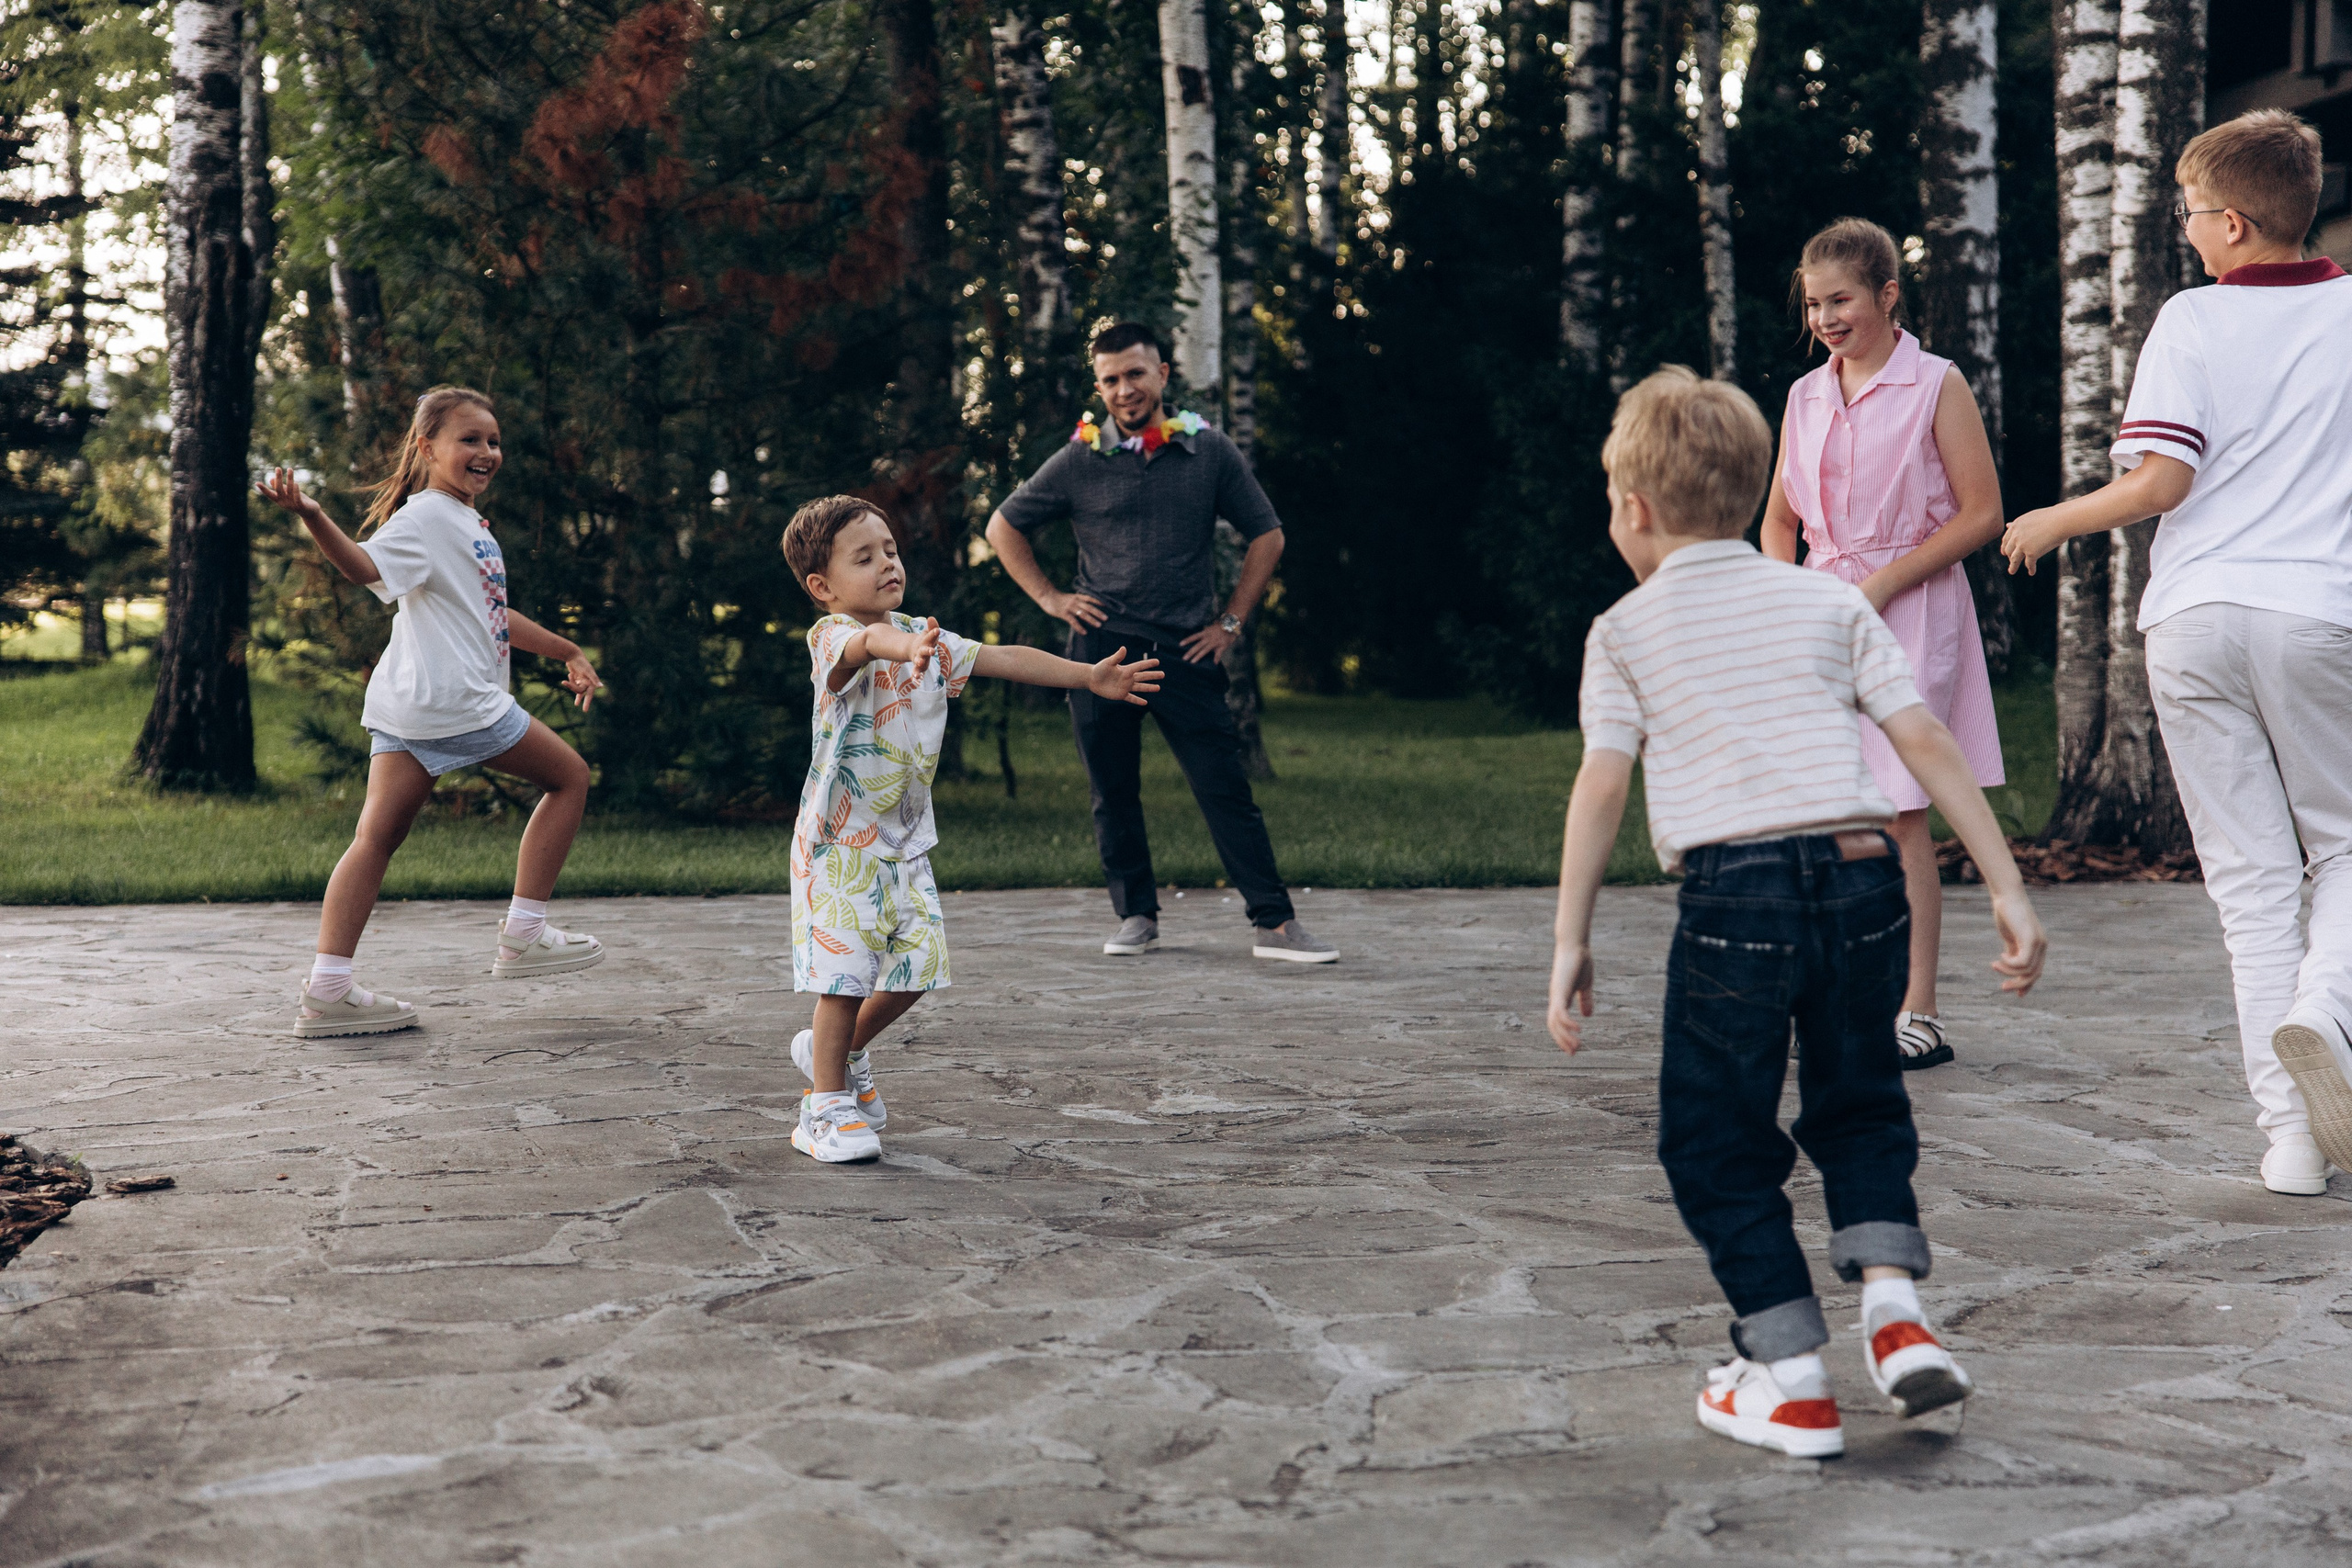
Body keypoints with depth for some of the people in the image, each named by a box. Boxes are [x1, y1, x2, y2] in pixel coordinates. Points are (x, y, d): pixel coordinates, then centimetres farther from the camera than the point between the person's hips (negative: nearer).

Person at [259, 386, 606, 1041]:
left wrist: (568, 652, 38)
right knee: (570, 776, 8)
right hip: (459, 703, -9)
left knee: (378, 835, 1)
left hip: (405, 709, 9)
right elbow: (367, 566, -28)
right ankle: (524, 933, 12)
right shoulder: (424, 516, -9)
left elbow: (495, 614, 32)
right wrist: (312, 518, -45)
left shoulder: (467, 523, 22)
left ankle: (327, 990, -4)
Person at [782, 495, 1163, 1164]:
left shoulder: (926, 638, 7)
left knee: (917, 963, 7)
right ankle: (825, 1107, 13)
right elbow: (868, 642, -41)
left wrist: (1089, 677, 6)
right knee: (846, 973, -3)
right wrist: (906, 646, -64)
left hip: (905, 839, 7)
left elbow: (1003, 659, 10)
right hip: (841, 840, -7)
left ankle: (840, 1049, 33)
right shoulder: (832, 638, -17)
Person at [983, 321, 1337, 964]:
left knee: (1227, 790, -4)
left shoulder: (1210, 452, 4)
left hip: (1186, 652, -1)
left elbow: (1267, 535, 11)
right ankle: (1136, 914, 20)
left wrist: (1231, 621, 5)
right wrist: (1048, 597, 5)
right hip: (1102, 647, 1)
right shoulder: (1078, 461, 3)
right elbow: (1003, 527, 14)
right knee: (1113, 795, 6)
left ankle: (1274, 923, -1)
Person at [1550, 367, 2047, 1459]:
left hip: (1733, 888, -3)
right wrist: (2007, 889, 10)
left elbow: (1602, 786, 2)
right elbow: (1927, 743, 9)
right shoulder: (1830, 600, 16)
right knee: (1859, 1106, 24)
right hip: (1863, 877, 4)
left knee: (1715, 1140, 11)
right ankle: (1891, 1300, 4)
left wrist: (1571, 939, 5)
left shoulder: (1628, 629, 9)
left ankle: (1791, 1378, 10)